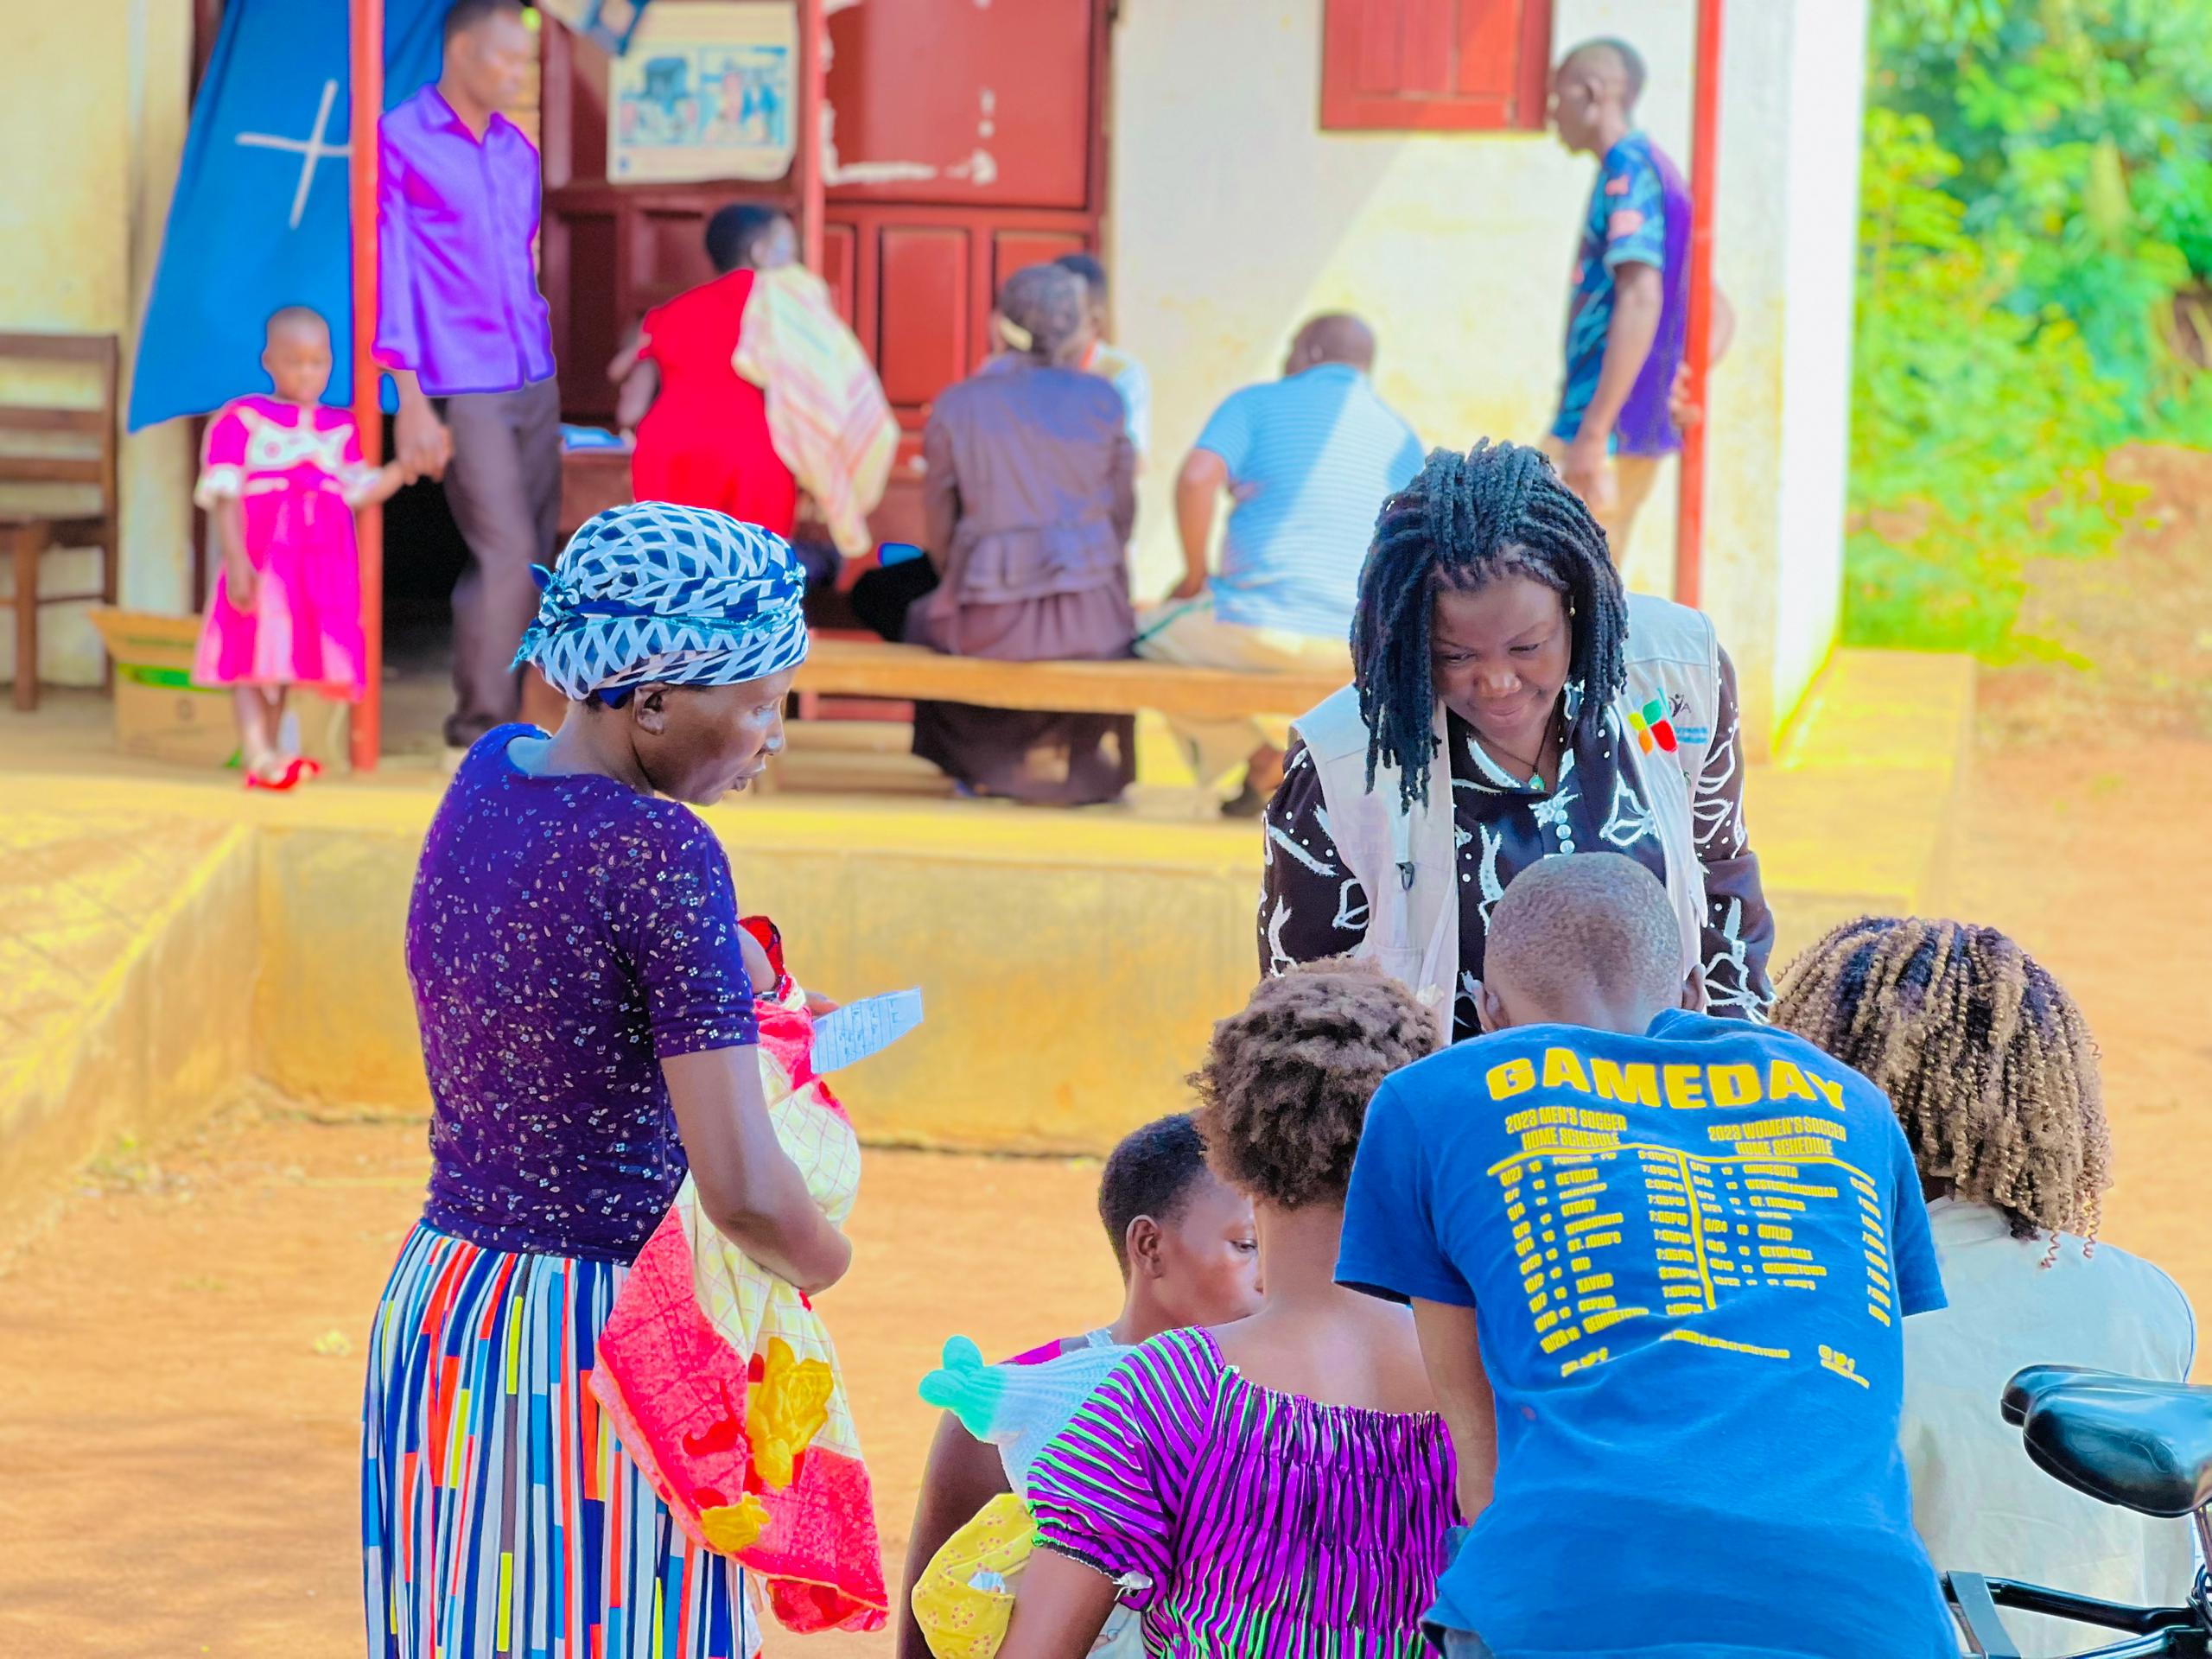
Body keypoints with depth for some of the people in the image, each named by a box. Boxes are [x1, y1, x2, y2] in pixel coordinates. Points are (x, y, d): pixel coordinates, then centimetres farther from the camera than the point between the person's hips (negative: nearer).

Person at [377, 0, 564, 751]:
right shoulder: (400, 141, -5)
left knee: (532, 560, 4)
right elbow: (390, 269, -7)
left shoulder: (516, 152, 13)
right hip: (461, 390, -6)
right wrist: (411, 401, -12)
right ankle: (482, 719, 0)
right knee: (508, 555, -11)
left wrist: (553, 366, 16)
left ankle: (502, 714, 11)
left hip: (535, 382, 6)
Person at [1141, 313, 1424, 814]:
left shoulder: (1257, 403, 2)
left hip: (1256, 628, -4)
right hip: (1355, 648, 4)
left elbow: (1197, 478, -15)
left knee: (1151, 634, 27)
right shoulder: (1401, 438, 13)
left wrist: (1194, 577, -3)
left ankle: (1267, 761, 15)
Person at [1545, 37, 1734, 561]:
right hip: (1643, 436, 10)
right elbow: (1720, 314, 26)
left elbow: (1641, 299, -24)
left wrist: (1593, 431, -26)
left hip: (1607, 431, -10)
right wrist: (1684, 382, 9)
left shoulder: (1628, 170, -11)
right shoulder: (1660, 174, 20)